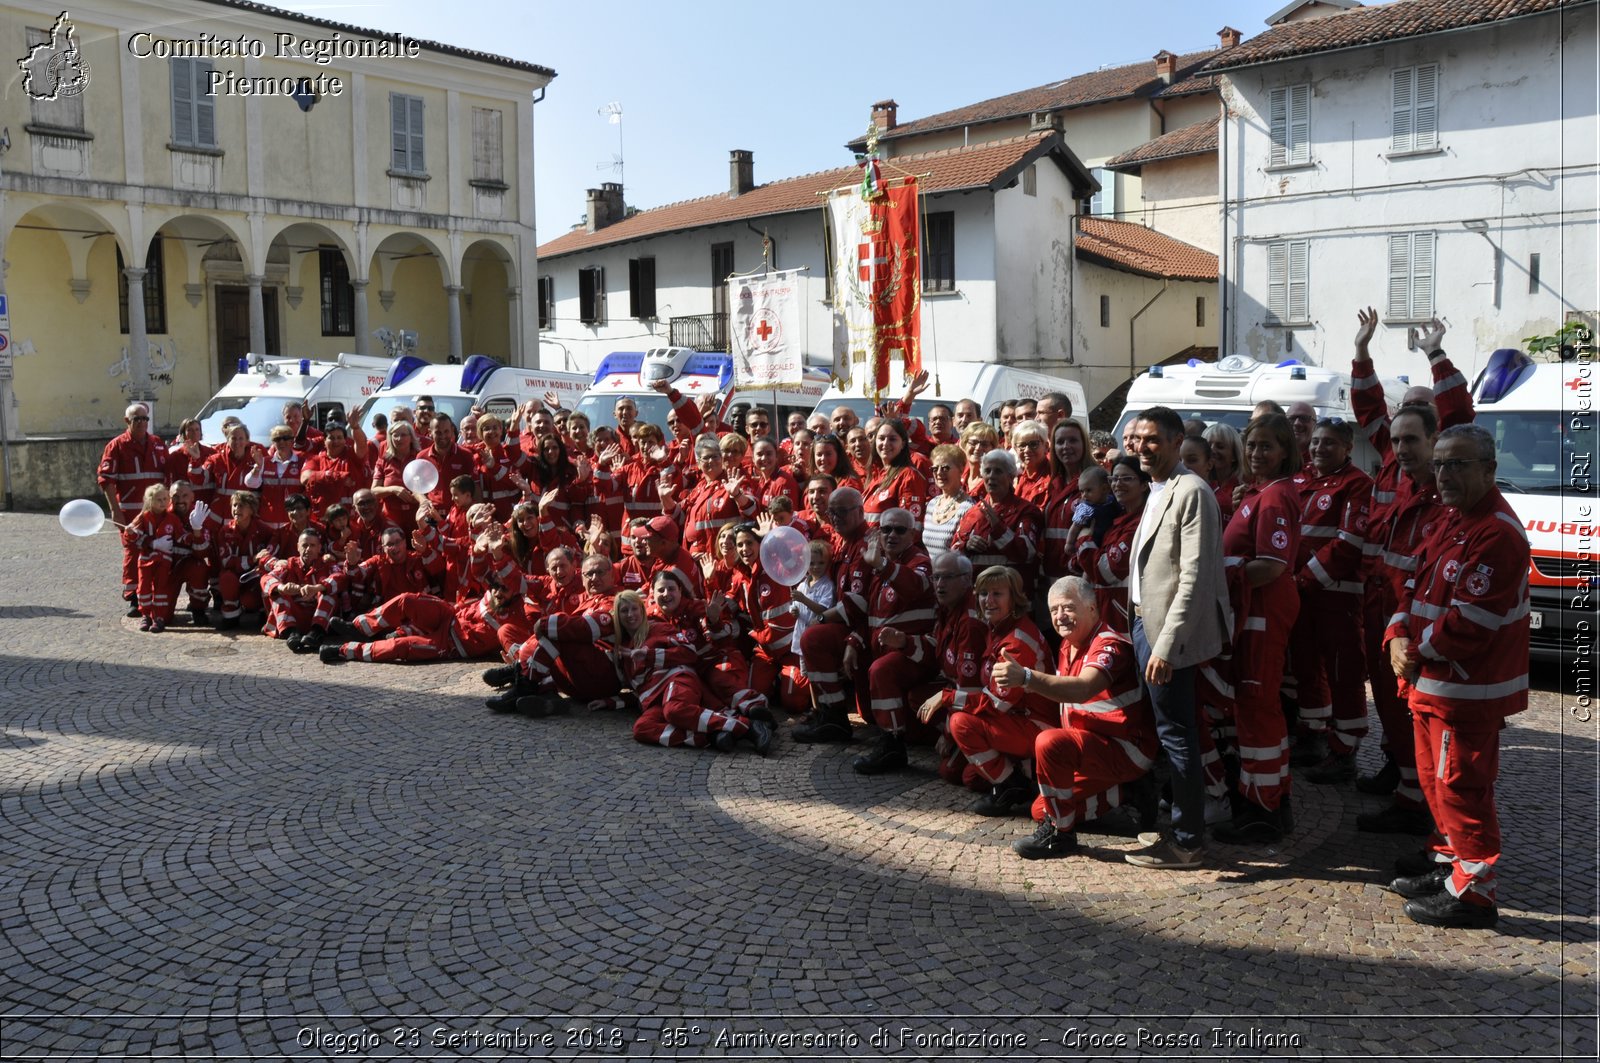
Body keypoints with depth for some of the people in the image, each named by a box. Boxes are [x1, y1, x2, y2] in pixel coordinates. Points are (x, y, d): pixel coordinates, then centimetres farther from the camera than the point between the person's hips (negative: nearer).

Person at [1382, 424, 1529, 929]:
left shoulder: (1497, 536, -20)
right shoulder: (1453, 527, 14)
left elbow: (1468, 623, -24)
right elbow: (1417, 588, 15)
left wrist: (1418, 652, -11)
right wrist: (1398, 636, -2)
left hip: (1467, 690, -10)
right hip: (1431, 683, 10)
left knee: (1461, 787, -2)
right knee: (1437, 780, 20)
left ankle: (1473, 892, 9)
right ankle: (1451, 865, 35)